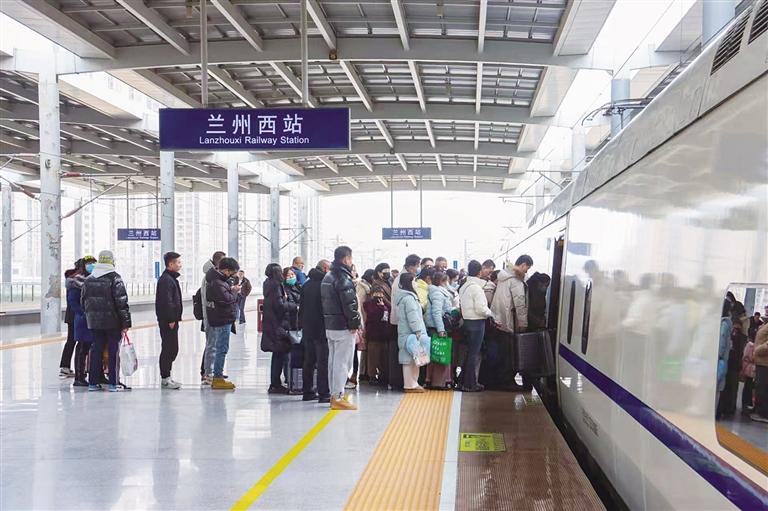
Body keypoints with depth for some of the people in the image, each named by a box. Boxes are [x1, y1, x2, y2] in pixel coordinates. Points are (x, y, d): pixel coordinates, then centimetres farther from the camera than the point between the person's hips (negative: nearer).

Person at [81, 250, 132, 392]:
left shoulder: (89, 279, 8)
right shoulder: (115, 278, -10)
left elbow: (83, 301, 14)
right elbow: (122, 302, -13)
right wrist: (126, 322, -11)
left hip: (94, 321, 5)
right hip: (113, 322, -5)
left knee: (96, 350, 11)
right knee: (113, 351, 2)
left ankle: (93, 382, 12)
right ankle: (113, 383, 3)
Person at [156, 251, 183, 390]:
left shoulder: (171, 278, 19)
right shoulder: (166, 280, -15)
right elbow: (166, 301, -22)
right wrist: (171, 320, -21)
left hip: (171, 320, 11)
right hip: (168, 321, -11)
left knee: (172, 349, 14)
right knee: (168, 349, -6)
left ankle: (166, 377, 21)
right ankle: (165, 379, -1)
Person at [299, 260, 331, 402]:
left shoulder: (306, 285, 11)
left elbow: (301, 306, 14)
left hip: (307, 327, 7)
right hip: (322, 327, -7)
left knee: (308, 360, 14)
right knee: (323, 361, -5)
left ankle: (307, 391, 17)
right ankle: (323, 393, -6)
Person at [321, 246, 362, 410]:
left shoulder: (327, 277, 15)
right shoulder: (343, 278, -16)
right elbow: (349, 304, -21)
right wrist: (355, 324, -14)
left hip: (329, 326, 9)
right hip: (343, 327, -9)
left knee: (333, 360, 14)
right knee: (342, 362, -6)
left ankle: (334, 395, 21)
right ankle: (338, 397, -5)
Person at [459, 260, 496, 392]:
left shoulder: (463, 287, 10)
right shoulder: (476, 287, -17)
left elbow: (460, 305, 10)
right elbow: (480, 308, -20)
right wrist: (491, 313, -3)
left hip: (467, 321, 8)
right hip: (477, 322, -8)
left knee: (468, 352, 16)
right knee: (474, 353, -2)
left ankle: (464, 381, 22)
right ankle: (471, 384, 3)